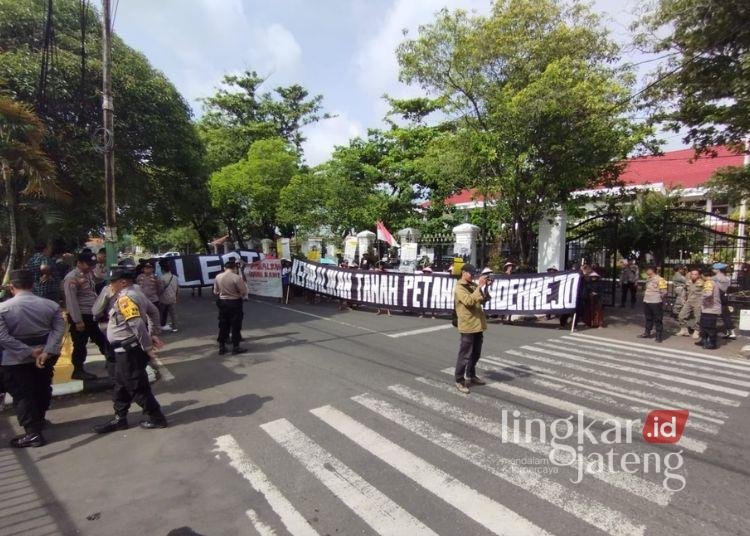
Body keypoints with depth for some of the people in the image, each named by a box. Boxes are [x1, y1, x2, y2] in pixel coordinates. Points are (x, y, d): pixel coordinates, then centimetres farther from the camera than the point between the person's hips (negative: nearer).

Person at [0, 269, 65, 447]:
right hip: (45, 356, 4)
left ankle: (33, 433, 5)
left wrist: (30, 352, -17)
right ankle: (38, 420, 38)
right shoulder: (51, 305, -6)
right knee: (42, 390, 20)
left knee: (22, 395, 6)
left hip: (16, 360, -3)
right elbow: (59, 329, -13)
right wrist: (47, 352, -16)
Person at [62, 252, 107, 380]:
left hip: (91, 315, 8)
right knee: (80, 344, 4)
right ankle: (78, 371, 18)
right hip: (80, 316, -8)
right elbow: (71, 301, -19)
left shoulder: (89, 274, 10)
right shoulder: (72, 278, -15)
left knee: (100, 339, 16)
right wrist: (78, 321, -20)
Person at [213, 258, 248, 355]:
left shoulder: (218, 277, -2)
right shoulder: (237, 277, -19)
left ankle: (221, 347, 20)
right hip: (235, 303, -5)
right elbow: (244, 291, -14)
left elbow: (215, 291, 8)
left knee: (223, 325, 14)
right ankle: (235, 347, 11)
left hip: (222, 302, 5)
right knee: (236, 325, 5)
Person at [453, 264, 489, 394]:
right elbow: (469, 301, -28)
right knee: (465, 355, -2)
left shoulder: (473, 285, 11)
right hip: (468, 326, -8)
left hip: (478, 324, 8)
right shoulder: (459, 288, -12)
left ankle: (470, 376, 33)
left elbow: (483, 299, 14)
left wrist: (485, 286, 0)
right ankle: (459, 381, 8)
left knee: (476, 353, 18)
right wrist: (479, 286, -27)